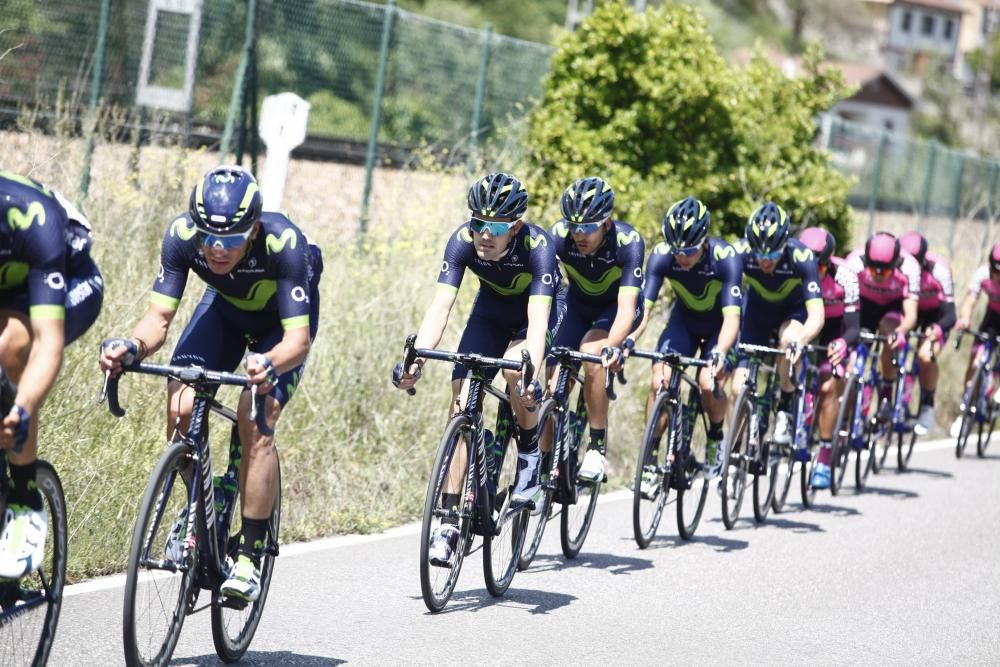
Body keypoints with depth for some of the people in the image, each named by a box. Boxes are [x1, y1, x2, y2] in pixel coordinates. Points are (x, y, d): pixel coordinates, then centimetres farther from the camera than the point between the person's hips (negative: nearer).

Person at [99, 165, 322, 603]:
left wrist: (267, 365, -62)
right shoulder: (181, 236, -31)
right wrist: (131, 348, -50)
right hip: (226, 306, 3)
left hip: (282, 315, -3)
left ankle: (249, 559, -13)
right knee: (180, 408, -17)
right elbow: (159, 318, -28)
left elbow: (299, 338, -41)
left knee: (256, 420, -23)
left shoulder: (282, 243, -39)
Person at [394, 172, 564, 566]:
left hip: (544, 307, -3)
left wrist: (533, 376, -59)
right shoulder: (463, 241, -28)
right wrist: (416, 359, -49)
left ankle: (531, 453, -5)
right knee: (461, 401, -13)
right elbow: (441, 305, -35)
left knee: (514, 368, -34)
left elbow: (537, 321, -44)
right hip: (492, 309, 3)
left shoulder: (537, 246, -36)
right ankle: (449, 522, -11)